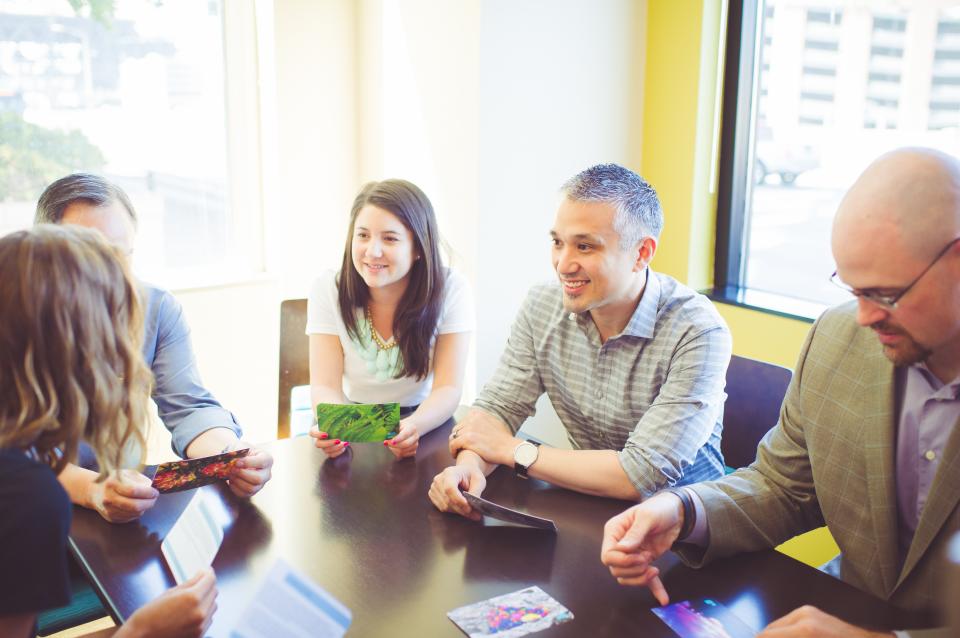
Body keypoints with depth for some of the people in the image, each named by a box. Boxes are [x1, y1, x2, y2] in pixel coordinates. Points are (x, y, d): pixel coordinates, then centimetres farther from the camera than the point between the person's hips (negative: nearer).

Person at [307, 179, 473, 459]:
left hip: (425, 427, -1)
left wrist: (415, 426, -38)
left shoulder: (450, 289, -13)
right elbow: (325, 385, -13)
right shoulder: (327, 290, -10)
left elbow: (448, 388, -16)